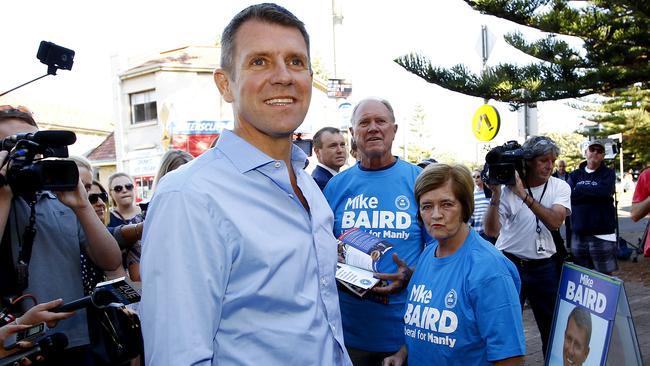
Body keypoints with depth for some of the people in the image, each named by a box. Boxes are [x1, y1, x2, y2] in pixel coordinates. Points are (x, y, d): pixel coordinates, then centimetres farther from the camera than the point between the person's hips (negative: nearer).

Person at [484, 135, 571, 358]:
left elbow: (555, 222, -19)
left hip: (544, 267, 2)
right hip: (510, 264, -2)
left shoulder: (560, 187, -1)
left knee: (553, 325, 14)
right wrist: (495, 194, -24)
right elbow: (491, 231, -14)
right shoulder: (508, 189, -7)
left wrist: (524, 195, -26)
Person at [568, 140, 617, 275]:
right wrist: (595, 193, -11)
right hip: (578, 235, 3)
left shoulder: (608, 173, 4)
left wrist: (580, 189, -6)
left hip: (602, 234, -3)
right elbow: (569, 195, -5)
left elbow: (605, 191, -17)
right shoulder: (575, 175, 11)